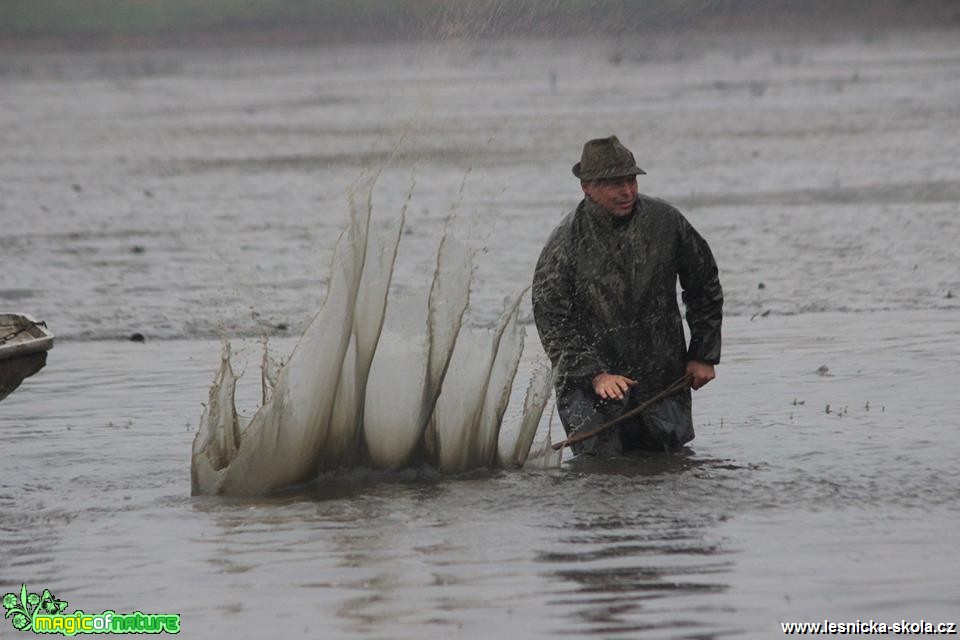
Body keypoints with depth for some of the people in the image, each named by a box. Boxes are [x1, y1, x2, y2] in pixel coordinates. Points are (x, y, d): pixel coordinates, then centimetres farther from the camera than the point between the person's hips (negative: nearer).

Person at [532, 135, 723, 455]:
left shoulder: (665, 221, -2)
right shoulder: (566, 243, -10)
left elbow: (704, 286, 11)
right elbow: (552, 320, -12)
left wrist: (704, 356, 9)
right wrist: (594, 375, -21)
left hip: (663, 380, 3)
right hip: (590, 386, -3)